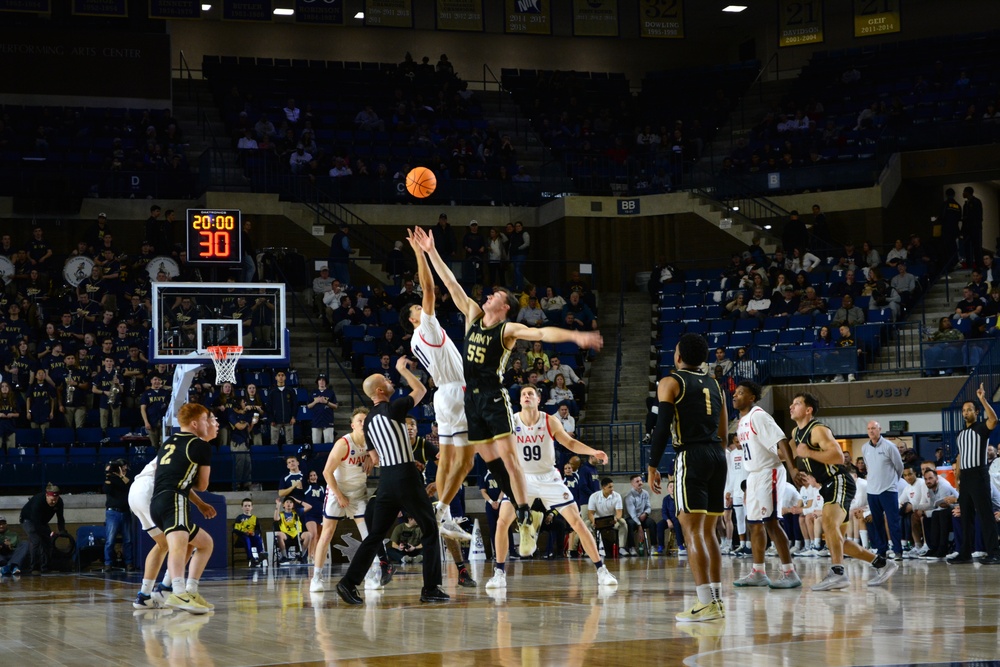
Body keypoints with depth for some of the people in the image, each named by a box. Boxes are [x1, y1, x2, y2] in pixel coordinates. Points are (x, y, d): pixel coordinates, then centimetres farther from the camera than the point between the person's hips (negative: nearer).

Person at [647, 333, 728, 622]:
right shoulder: (713, 385, 19)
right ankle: (717, 599, 13)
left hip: (691, 456, -7)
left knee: (692, 529, -9)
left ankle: (706, 604, -17)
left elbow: (662, 427, -9)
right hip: (718, 456, 7)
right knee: (708, 530, 14)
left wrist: (653, 467, -5)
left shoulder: (670, 382, 0)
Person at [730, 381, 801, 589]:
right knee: (754, 523, 12)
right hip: (753, 476, 10)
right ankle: (758, 573, 19)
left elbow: (781, 441, -23)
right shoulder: (742, 422, 14)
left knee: (771, 522, -12)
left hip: (768, 474, -10)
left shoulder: (758, 416, -14)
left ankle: (790, 573, -11)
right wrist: (748, 488, 22)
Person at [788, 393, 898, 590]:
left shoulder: (818, 430, -15)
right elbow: (801, 458, 32)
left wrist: (808, 453, -23)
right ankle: (882, 564, 22)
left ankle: (837, 573, -43)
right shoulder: (795, 433, 13)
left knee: (829, 522, -33)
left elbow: (838, 457, -27)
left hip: (838, 483, -11)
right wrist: (800, 473, 11)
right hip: (827, 488, 11)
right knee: (835, 541, 12)